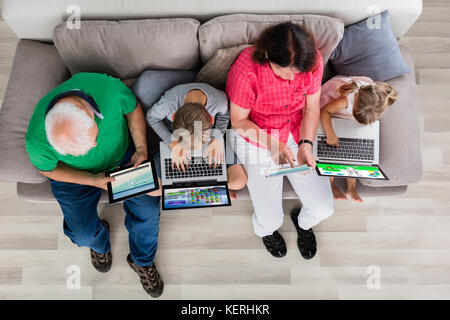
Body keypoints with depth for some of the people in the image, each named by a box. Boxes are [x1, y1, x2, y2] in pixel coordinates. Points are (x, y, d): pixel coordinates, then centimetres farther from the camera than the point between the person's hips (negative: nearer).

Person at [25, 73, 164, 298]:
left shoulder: (109, 88, -35)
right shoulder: (37, 139, -34)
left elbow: (133, 108, -12)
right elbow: (46, 168, -11)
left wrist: (141, 149, -19)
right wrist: (93, 180, -21)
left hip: (122, 154, 1)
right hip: (76, 175, -1)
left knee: (148, 207, -11)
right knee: (84, 234, -10)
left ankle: (142, 261, 20)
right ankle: (100, 243, 31)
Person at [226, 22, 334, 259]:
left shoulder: (313, 61, -16)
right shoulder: (247, 69, -27)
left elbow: (311, 108, -4)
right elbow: (239, 121, -15)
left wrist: (306, 144, -21)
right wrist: (272, 144, -29)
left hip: (298, 133, 4)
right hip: (256, 137, -3)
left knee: (324, 208, -1)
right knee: (270, 220, -3)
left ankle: (303, 222, 40)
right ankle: (266, 229, 39)